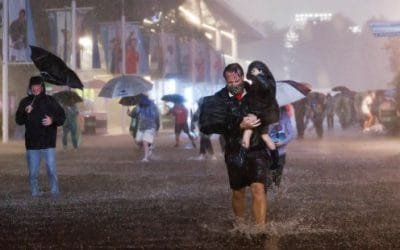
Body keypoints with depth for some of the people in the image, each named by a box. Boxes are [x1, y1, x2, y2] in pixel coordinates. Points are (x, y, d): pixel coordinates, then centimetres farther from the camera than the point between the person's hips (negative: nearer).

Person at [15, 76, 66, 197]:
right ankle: (35, 191, 16)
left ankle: (55, 191, 4)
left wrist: (53, 120, -15)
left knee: (51, 168, -5)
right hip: (32, 142, 2)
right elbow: (18, 120, 4)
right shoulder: (25, 102, 6)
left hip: (48, 141, -2)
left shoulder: (50, 101, 2)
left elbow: (62, 116, 5)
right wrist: (26, 112, -15)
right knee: (33, 170, 6)